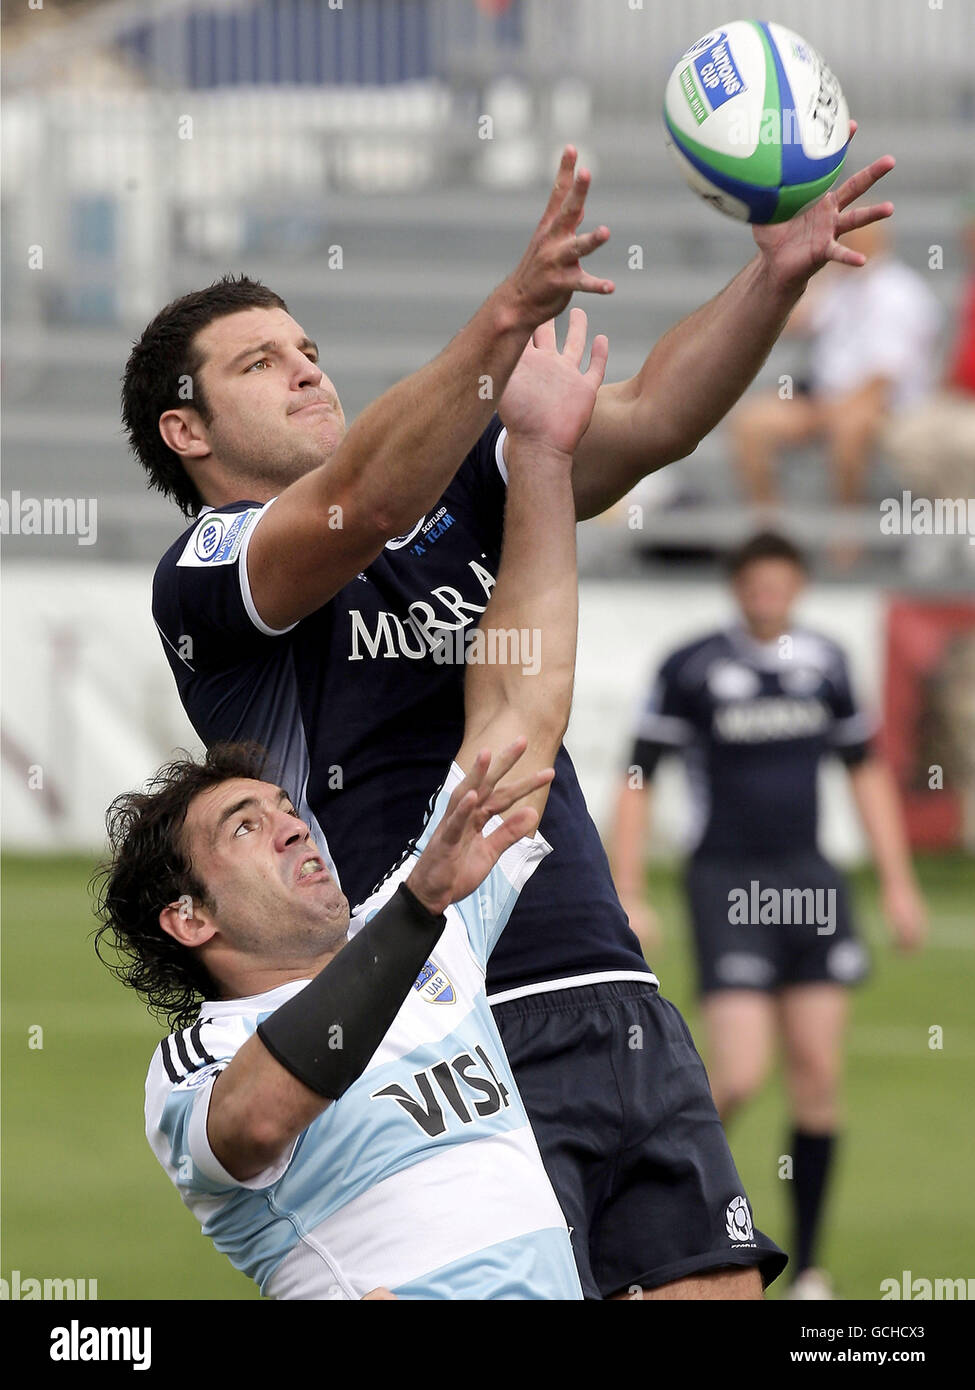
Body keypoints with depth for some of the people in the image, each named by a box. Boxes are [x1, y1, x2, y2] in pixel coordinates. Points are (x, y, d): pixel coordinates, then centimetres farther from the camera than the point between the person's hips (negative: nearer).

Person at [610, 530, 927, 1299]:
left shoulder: (824, 662, 7)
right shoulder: (692, 670, -6)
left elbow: (866, 768, 19)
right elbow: (638, 780, -1)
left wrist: (898, 882, 16)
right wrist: (627, 897, -6)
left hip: (807, 881, 4)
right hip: (727, 885, -4)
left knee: (818, 1073, 0)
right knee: (738, 1076, -15)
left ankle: (808, 1264, 10)